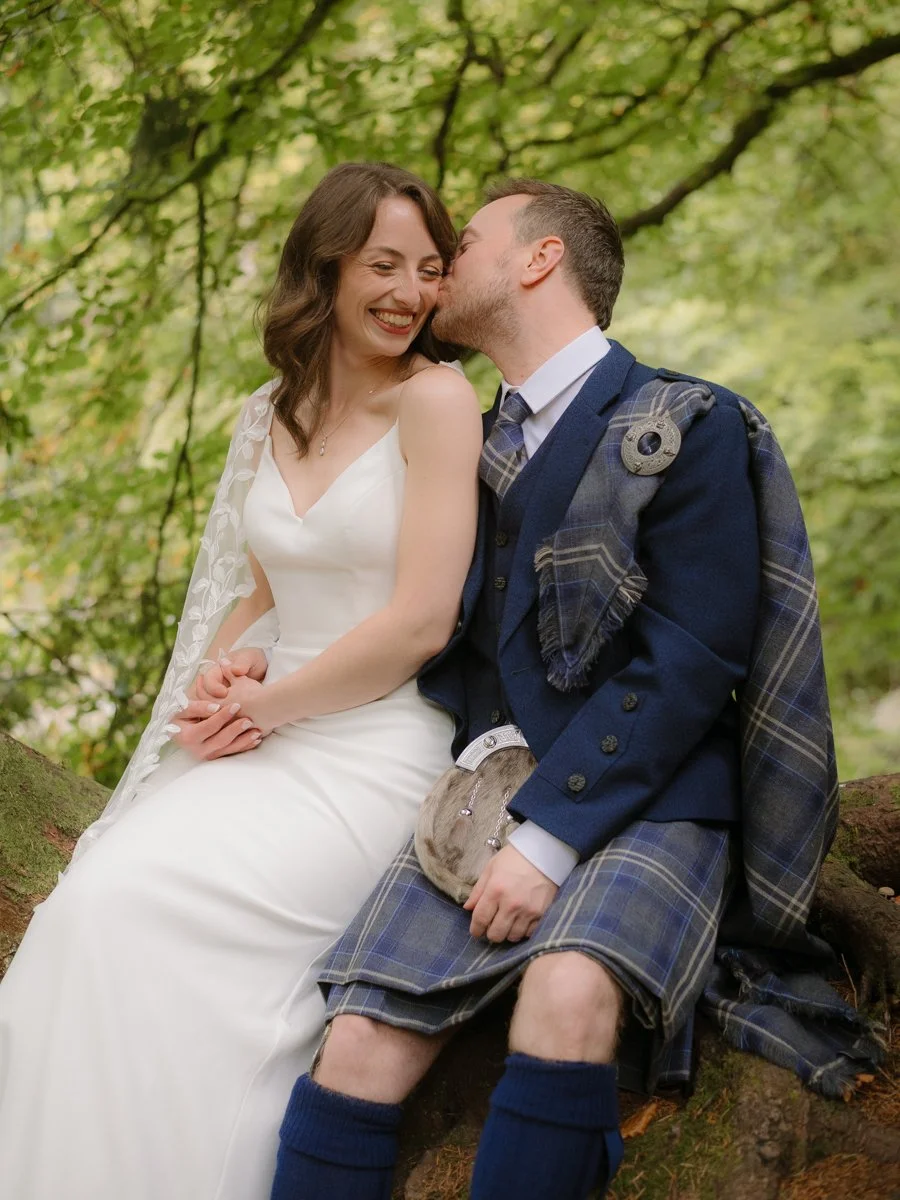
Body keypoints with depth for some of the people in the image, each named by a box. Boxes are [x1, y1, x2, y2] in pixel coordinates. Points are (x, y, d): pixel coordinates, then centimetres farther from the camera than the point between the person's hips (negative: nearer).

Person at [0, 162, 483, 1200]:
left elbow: (421, 622, -13)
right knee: (94, 902, -18)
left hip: (373, 755, -6)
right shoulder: (274, 415, 13)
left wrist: (262, 704, -6)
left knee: (132, 909, -25)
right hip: (264, 744, 6)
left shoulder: (437, 400, -7)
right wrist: (228, 670, 0)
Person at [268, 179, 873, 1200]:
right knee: (360, 1045, -19)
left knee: (568, 993, -35)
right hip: (488, 797, 5)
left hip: (640, 801, -5)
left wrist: (549, 839, -16)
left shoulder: (687, 427, -1)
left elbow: (691, 658, -10)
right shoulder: (473, 452, 21)